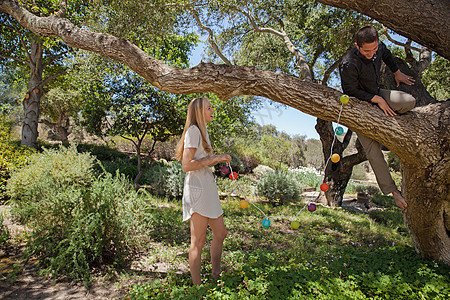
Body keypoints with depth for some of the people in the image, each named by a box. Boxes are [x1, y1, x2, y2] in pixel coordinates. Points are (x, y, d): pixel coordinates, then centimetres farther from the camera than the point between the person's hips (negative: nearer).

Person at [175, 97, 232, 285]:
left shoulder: (202, 131, 21)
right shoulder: (193, 130, -9)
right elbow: (187, 165, -18)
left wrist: (219, 160, 13)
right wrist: (214, 158, -14)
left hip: (208, 189, 10)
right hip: (197, 189, -10)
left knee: (220, 234, 15)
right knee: (198, 241, -3)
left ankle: (216, 276, 30)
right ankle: (197, 287, 9)